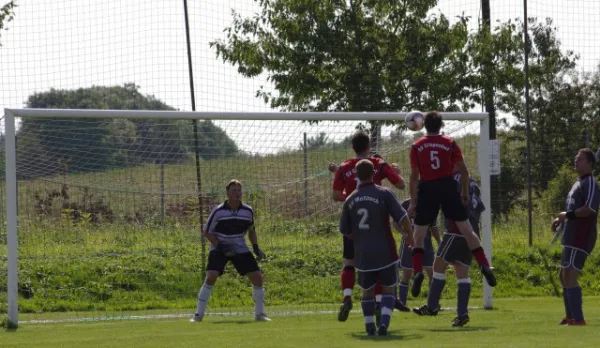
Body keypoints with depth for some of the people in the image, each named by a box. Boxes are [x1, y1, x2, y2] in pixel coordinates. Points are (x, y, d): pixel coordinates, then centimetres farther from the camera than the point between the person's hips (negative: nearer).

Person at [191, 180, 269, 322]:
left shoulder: (248, 211, -5)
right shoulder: (218, 211, -15)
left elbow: (251, 230, 13)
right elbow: (207, 232, -7)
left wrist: (255, 247, -2)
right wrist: (220, 247, -19)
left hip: (240, 248, 4)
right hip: (219, 248, -4)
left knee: (257, 277, -6)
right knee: (211, 277, -23)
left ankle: (259, 314, 11)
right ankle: (198, 314, -13)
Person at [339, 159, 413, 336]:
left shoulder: (350, 200, 4)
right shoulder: (384, 194, -8)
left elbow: (344, 231, 11)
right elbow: (402, 218, -12)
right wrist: (409, 235, 6)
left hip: (363, 255, 3)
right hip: (385, 253, -3)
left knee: (367, 291, 18)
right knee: (388, 289, 8)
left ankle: (370, 327, 13)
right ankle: (384, 323, -12)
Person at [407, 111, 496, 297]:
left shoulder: (417, 146, 4)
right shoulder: (450, 143, 4)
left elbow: (414, 176, 0)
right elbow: (464, 170, 1)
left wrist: (413, 202, 2)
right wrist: (465, 193, 11)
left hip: (427, 189, 0)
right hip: (448, 187, 0)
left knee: (419, 235, 8)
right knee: (466, 229, 4)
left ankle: (418, 272, -9)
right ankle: (484, 266, -5)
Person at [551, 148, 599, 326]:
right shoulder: (578, 183, 20)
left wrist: (567, 215, -16)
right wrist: (562, 219, 13)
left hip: (580, 238, -11)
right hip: (571, 238, 11)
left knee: (570, 277, -17)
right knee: (564, 277, 17)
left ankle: (578, 320, -20)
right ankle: (570, 316, 26)